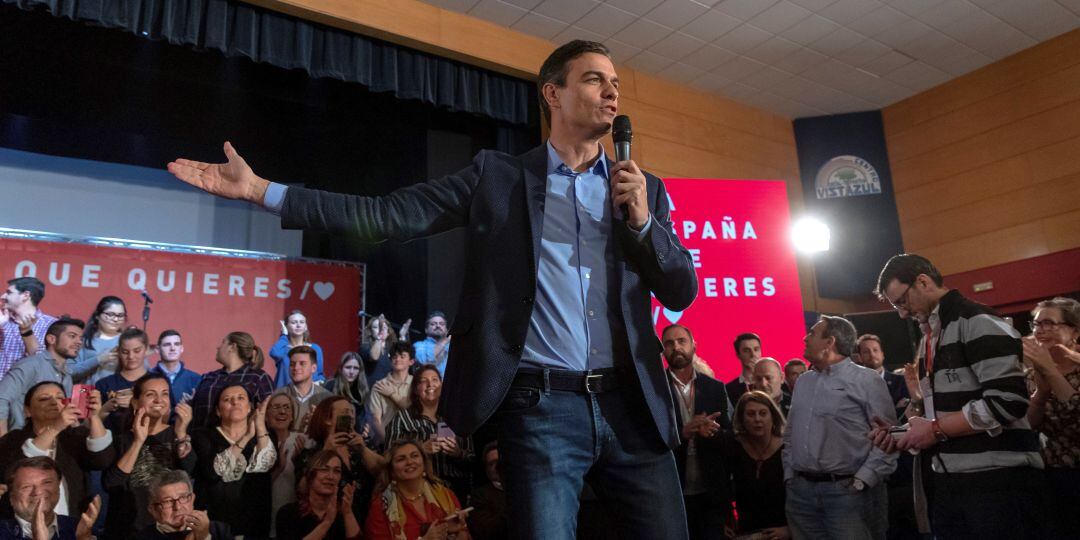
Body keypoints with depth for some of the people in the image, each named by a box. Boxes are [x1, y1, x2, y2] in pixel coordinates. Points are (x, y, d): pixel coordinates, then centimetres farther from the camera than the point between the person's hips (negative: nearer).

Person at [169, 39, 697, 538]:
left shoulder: (644, 188, 13)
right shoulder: (497, 176, 4)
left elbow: (682, 292, 9)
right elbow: (386, 216, -1)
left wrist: (641, 218, -7)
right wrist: (259, 189, -5)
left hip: (631, 408, 4)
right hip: (542, 409, -3)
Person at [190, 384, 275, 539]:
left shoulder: (263, 436, 6)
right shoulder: (203, 435, 0)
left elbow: (267, 464, -14)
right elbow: (213, 471, -17)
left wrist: (261, 426, -19)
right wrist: (246, 438, -20)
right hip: (213, 522, -1)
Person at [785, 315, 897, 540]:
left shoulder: (866, 380, -4)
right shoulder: (803, 382, 15)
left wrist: (861, 481, -15)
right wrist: (789, 476, 10)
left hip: (847, 490, -5)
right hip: (800, 490, 6)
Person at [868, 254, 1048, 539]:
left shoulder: (976, 321, -11)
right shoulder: (930, 338, 17)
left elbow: (1007, 402, -21)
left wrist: (936, 429, -14)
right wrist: (902, 432, 5)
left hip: (999, 482, -8)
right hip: (948, 483, 8)